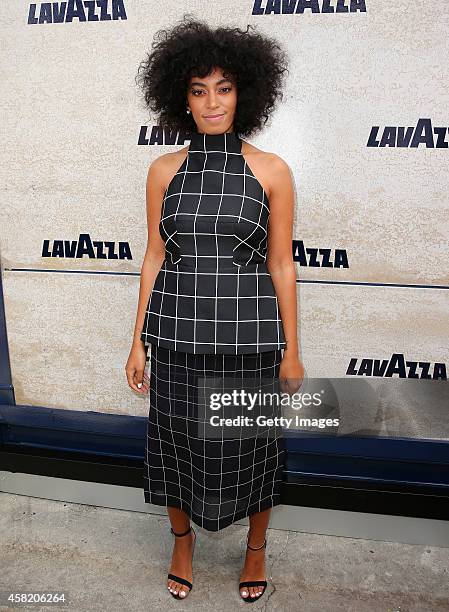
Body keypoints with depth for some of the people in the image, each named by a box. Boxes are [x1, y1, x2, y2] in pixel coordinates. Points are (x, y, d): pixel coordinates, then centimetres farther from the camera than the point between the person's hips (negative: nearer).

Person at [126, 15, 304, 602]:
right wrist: (138, 342, 4)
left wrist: (292, 350, -1)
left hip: (249, 333, -1)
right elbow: (155, 256, 5)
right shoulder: (164, 170, 3)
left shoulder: (271, 170, -3)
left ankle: (256, 548, 42)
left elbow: (281, 264, -1)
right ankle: (183, 539, 45)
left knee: (252, 445, 13)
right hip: (177, 332, 2)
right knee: (178, 440, 16)